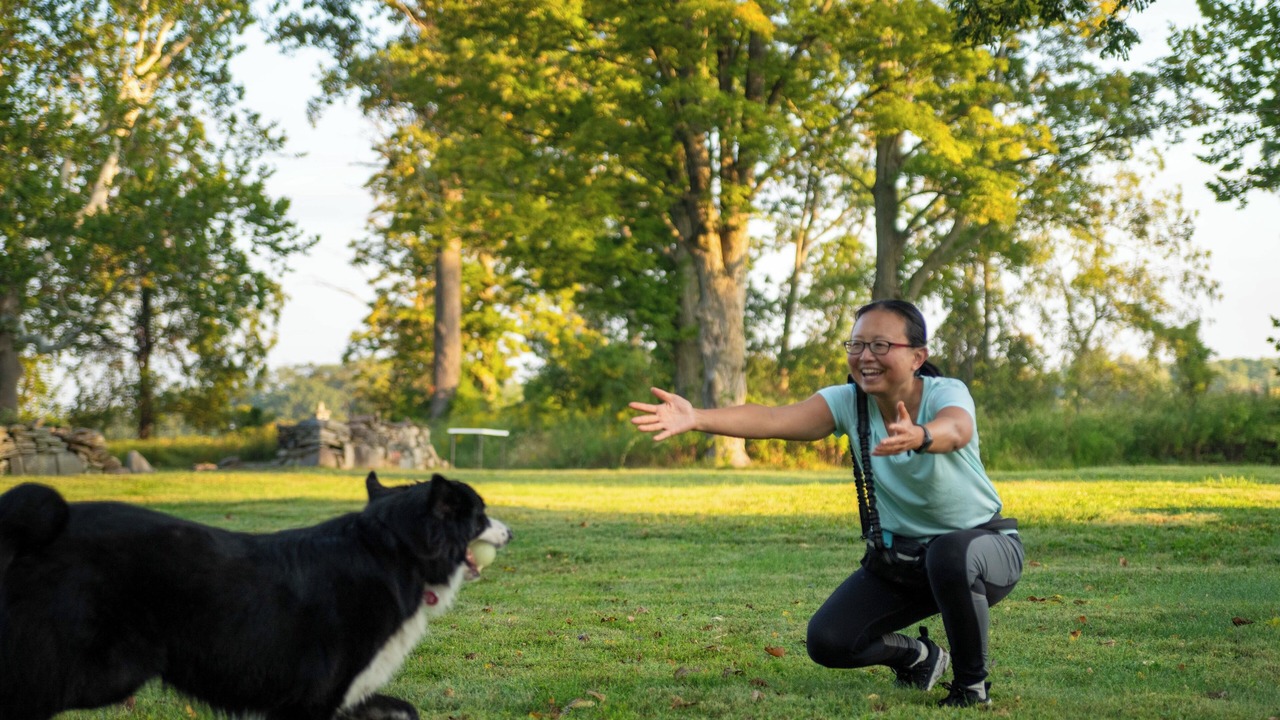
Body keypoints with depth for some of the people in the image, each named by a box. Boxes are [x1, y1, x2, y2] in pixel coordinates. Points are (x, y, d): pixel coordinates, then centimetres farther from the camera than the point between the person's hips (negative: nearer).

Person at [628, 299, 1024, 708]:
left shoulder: (946, 394, -23)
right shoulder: (847, 402, -13)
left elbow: (955, 430, -49)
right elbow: (773, 420, -29)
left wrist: (917, 437, -73)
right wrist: (697, 419, -47)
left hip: (985, 543, -4)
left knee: (950, 553, -39)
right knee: (827, 641, -12)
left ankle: (973, 682, -12)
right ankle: (919, 657, 21)